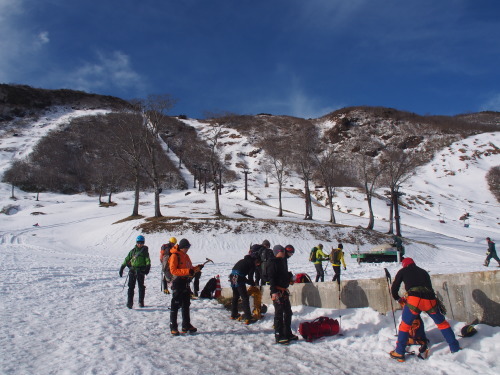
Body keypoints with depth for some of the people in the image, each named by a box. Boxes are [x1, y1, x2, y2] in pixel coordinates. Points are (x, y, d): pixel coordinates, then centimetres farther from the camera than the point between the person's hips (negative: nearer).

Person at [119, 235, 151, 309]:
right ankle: (129, 302, -2)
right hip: (132, 270, 1)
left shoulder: (145, 251, 7)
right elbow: (127, 259, 15)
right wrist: (122, 267, 10)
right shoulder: (132, 251, 12)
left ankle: (141, 301, 16)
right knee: (131, 286, -4)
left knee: (141, 286, 4)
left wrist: (148, 267, -18)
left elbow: (147, 260, -1)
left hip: (140, 271, -1)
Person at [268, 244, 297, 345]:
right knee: (279, 313, -3)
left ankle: (288, 333, 26)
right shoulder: (273, 262, -12)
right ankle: (279, 336, 6)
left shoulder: (283, 261, 14)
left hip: (284, 291, 9)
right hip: (277, 292, -9)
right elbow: (271, 278, -17)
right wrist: (274, 291, -22)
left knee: (288, 312, 14)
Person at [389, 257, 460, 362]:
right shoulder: (424, 272, 30)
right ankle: (455, 348, 31)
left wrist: (398, 299, 35)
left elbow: (394, 288, 18)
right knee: (442, 323, 25)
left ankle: (399, 353, 10)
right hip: (430, 301, 4)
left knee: (405, 325, 9)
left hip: (414, 300, -3)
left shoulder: (403, 271, 19)